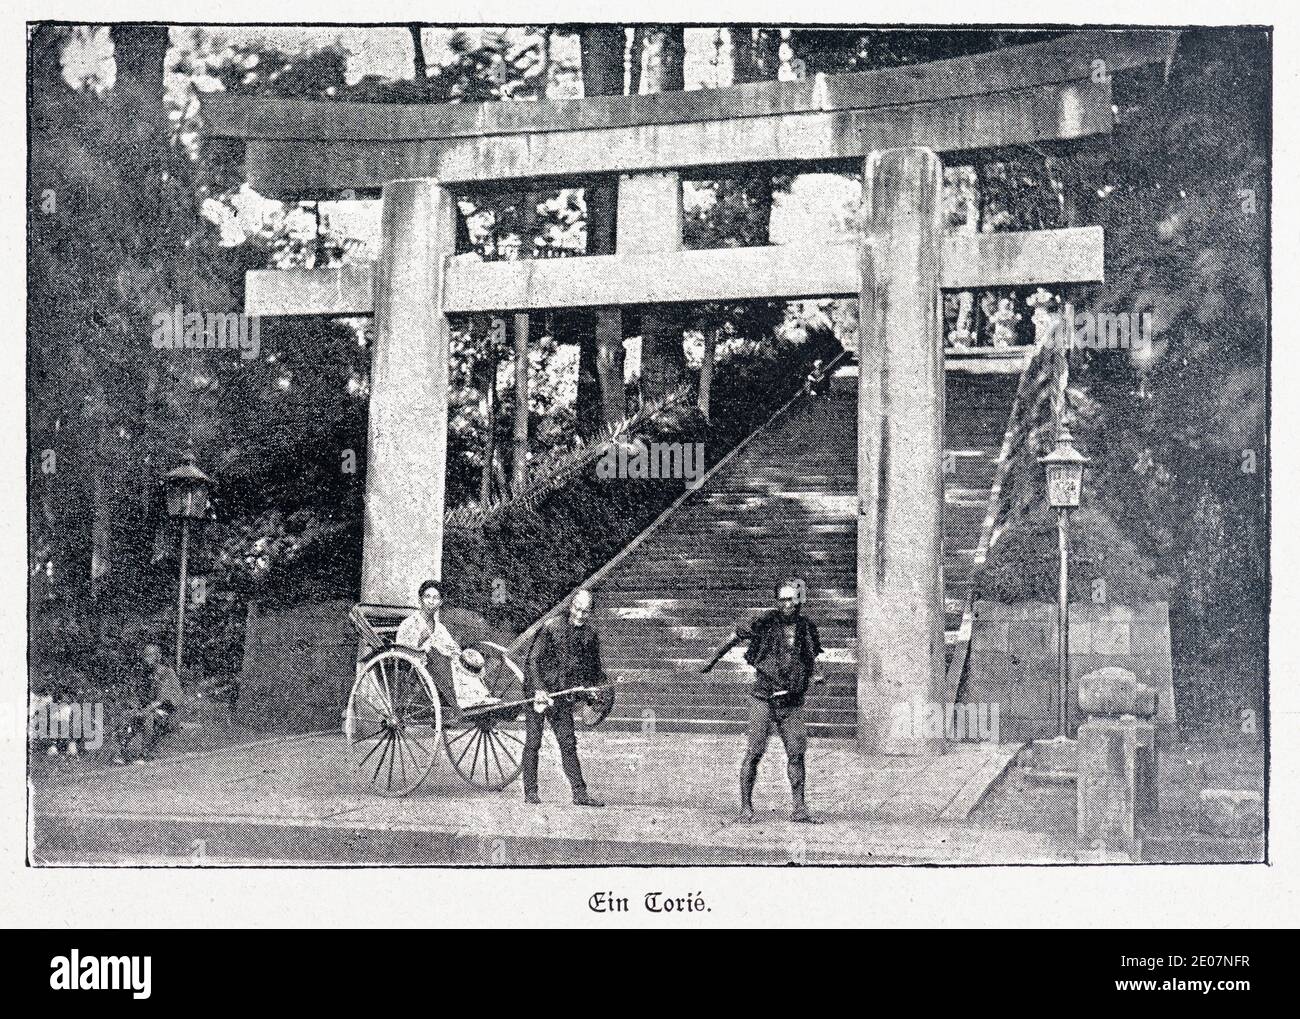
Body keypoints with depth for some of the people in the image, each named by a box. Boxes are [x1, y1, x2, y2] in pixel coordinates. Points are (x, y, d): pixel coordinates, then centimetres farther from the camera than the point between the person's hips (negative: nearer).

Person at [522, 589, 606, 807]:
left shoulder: (590, 635, 4)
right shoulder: (551, 627, -12)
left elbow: (594, 667, 17)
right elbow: (533, 659, -14)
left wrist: (602, 688, 3)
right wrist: (539, 689, -23)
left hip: (563, 694, 5)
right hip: (537, 690, -5)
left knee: (568, 743, 3)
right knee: (533, 743, -1)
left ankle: (579, 793, 2)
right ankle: (530, 792, 5)